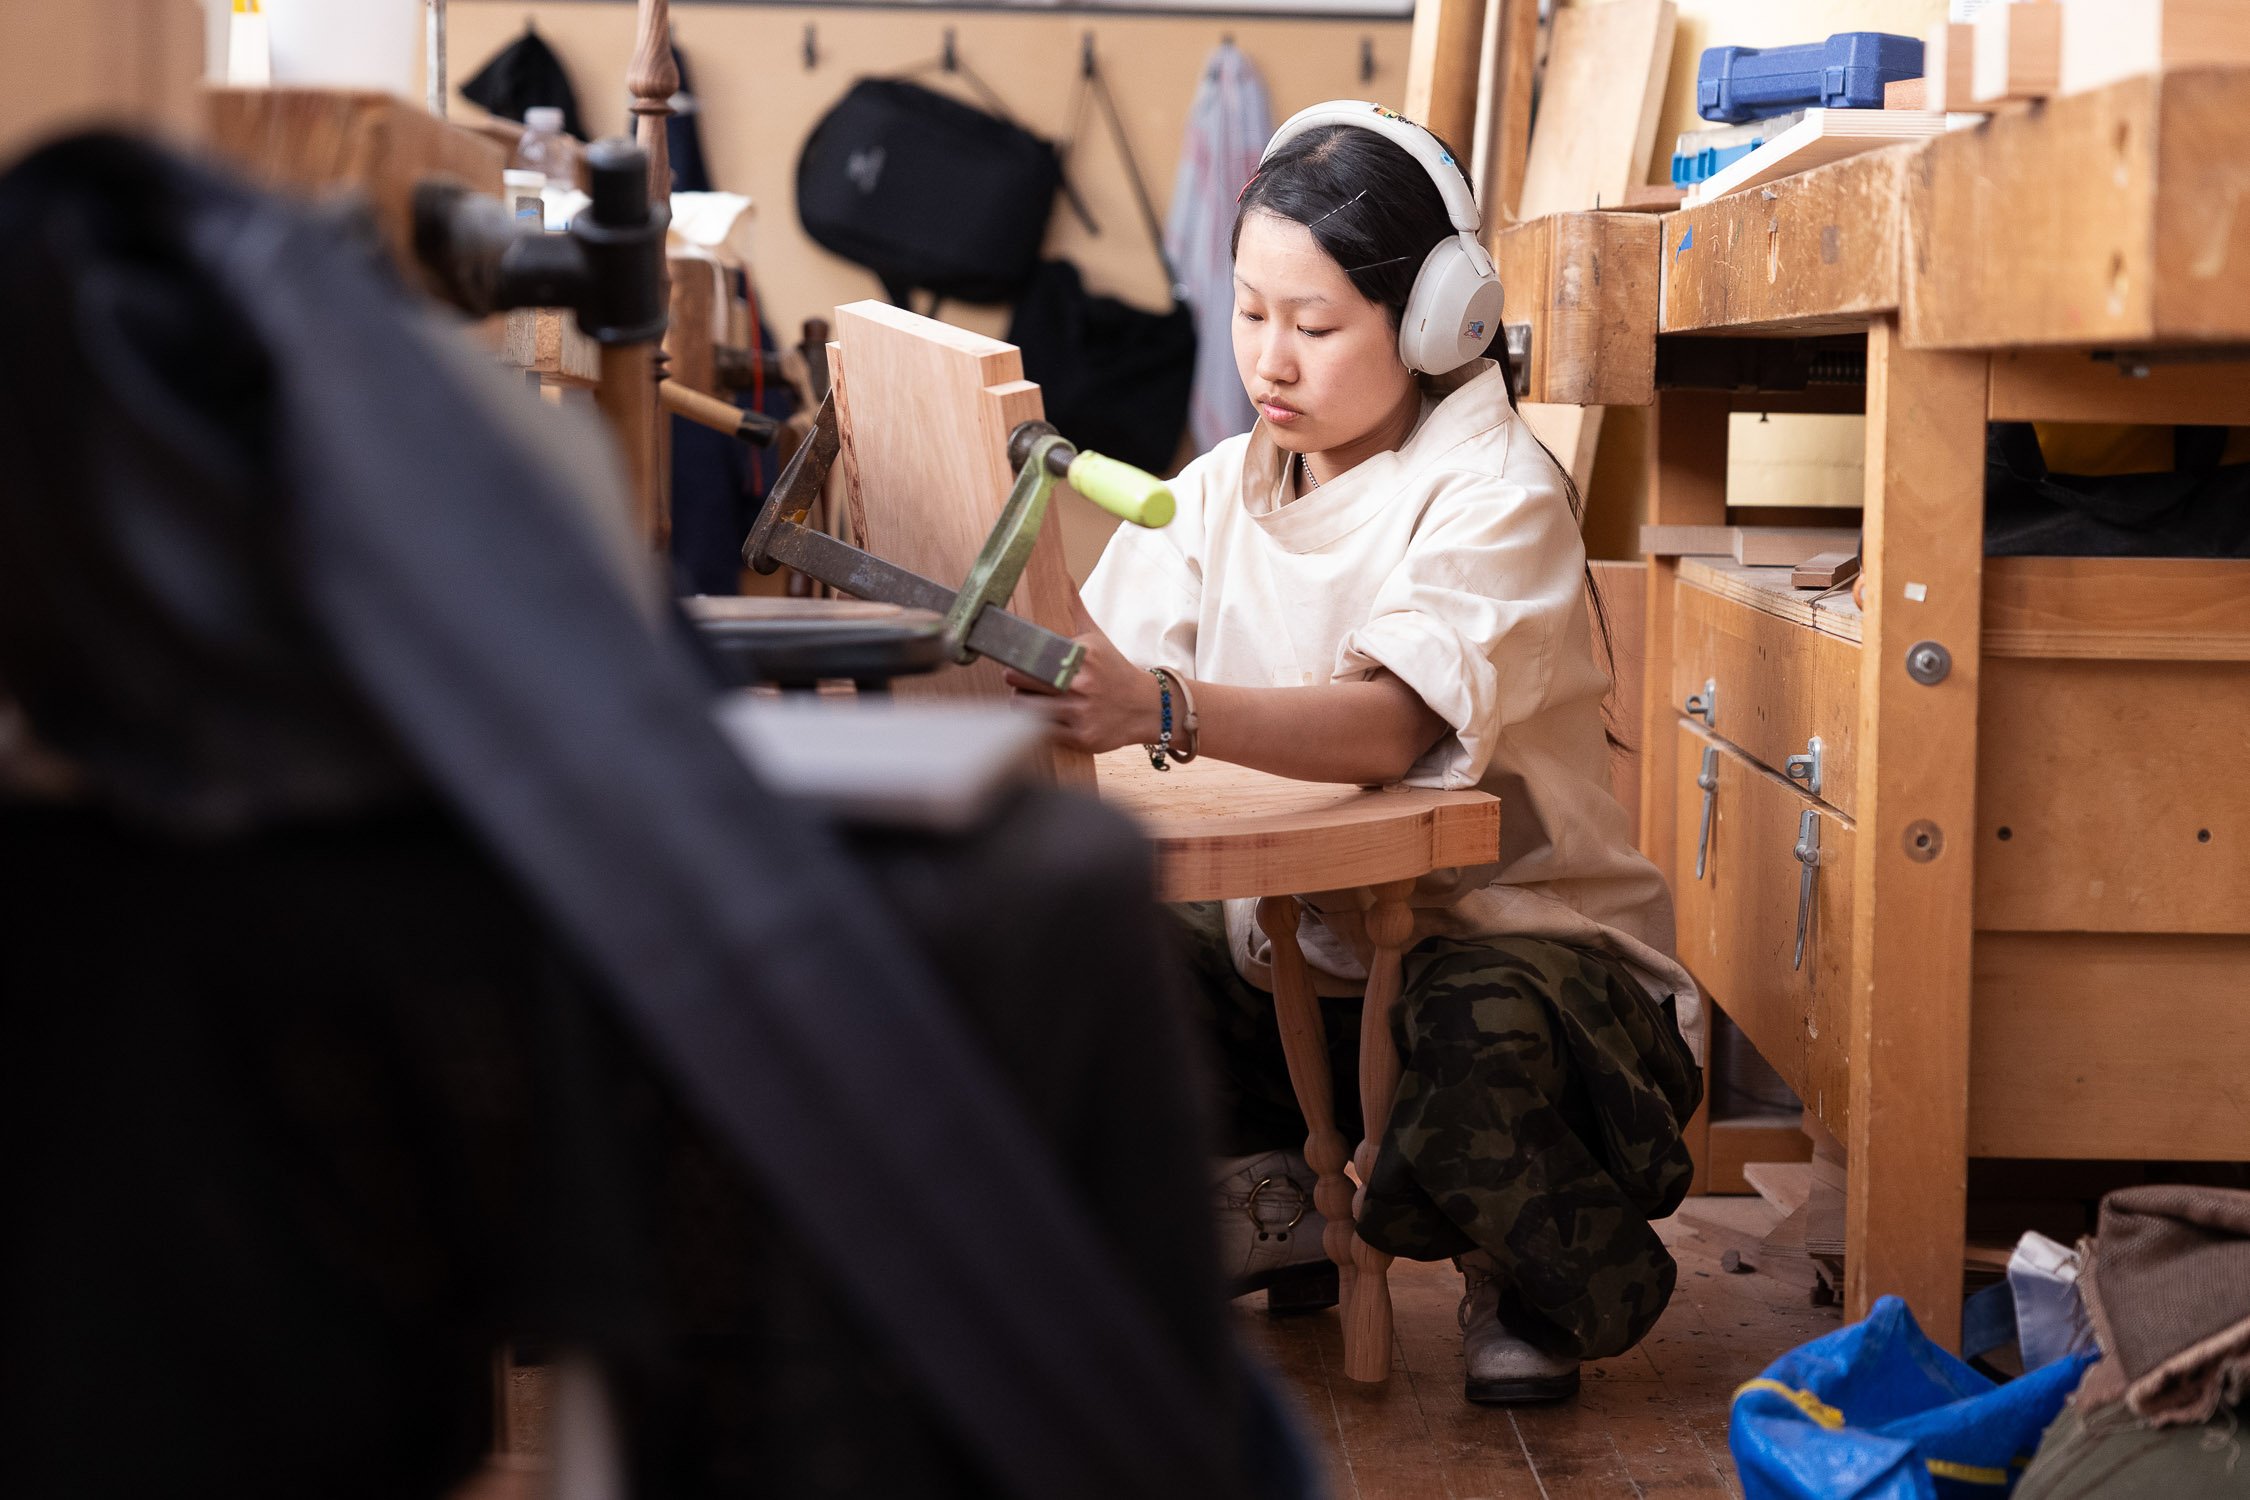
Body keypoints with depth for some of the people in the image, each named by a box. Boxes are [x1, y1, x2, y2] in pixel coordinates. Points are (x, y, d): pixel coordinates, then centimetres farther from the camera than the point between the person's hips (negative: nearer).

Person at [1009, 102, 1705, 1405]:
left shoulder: (1497, 495, -16)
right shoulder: (1218, 494, 6)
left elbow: (1392, 722, -35)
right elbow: (1108, 681, -6)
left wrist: (1162, 710, -52)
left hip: (1517, 939, -5)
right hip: (1299, 948, 6)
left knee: (1479, 1029, -39)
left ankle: (1547, 1279, -2)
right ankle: (1265, 1200, 11)